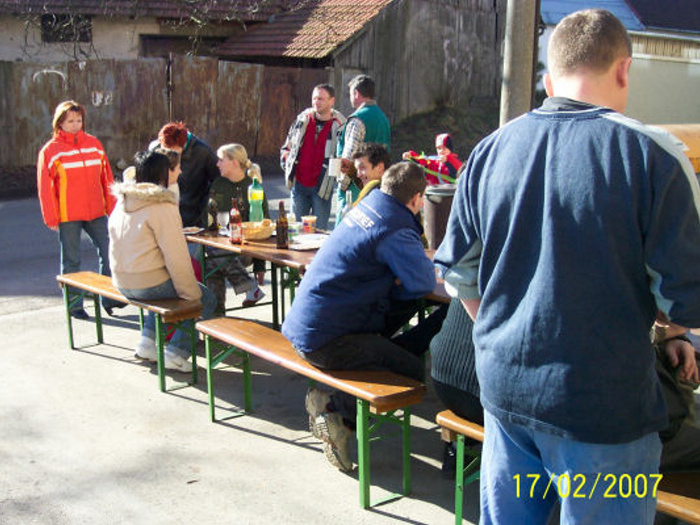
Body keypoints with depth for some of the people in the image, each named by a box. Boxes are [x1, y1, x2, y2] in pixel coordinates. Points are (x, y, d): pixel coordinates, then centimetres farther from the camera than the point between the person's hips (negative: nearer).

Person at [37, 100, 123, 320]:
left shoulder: (94, 144, 8)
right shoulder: (50, 150, -2)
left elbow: (106, 178, 10)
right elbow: (45, 188, -2)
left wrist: (112, 208, 7)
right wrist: (51, 218, -5)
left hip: (96, 212, 3)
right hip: (67, 216, -3)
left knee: (108, 252, 2)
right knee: (71, 260, 5)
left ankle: (108, 298, 15)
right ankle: (75, 305, 15)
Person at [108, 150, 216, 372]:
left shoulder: (122, 202, 9)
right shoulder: (162, 206, -16)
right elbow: (176, 256, -19)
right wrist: (191, 294, -10)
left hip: (122, 283, 8)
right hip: (148, 283, -8)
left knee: (166, 289, 34)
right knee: (207, 299, 6)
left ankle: (147, 341, 22)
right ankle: (176, 352, -3)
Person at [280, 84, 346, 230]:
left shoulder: (340, 125, -8)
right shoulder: (302, 120, 4)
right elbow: (287, 147, 16)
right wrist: (287, 165, 6)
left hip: (322, 186, -4)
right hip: (299, 184, 4)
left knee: (320, 229, 4)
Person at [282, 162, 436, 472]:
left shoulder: (368, 206, 10)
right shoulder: (394, 229, -16)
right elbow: (423, 282, -20)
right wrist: (390, 286, -1)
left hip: (301, 325, 9)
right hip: (324, 340, -9)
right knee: (415, 371, -7)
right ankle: (336, 408, -11)